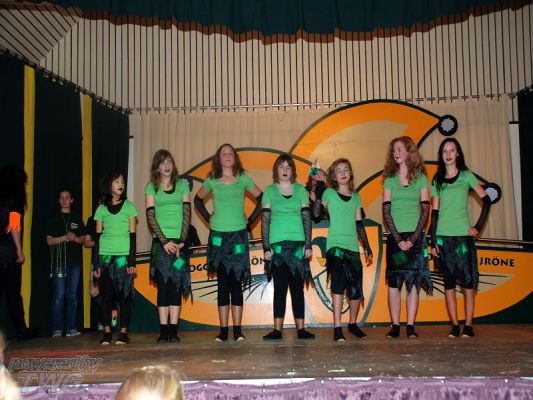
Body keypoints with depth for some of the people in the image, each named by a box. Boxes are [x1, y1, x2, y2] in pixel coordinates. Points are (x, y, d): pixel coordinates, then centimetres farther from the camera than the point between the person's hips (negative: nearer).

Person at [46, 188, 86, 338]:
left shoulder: (77, 218, 14)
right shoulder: (54, 218, 7)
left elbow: (83, 239, 14)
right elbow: (49, 240, 1)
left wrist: (75, 238, -7)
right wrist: (65, 237, -13)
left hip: (75, 261, 3)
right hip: (59, 262, -3)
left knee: (73, 295, 3)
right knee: (59, 295, -6)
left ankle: (71, 328, 7)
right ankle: (57, 329, -1)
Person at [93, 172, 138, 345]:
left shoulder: (129, 206, 7)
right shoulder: (102, 209, 10)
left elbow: (133, 236, 3)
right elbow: (97, 238, 10)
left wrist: (132, 261, -5)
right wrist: (96, 263, 4)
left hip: (123, 256, -1)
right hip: (105, 257, 2)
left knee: (124, 295, -4)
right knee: (106, 295, -1)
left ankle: (123, 333, 0)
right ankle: (106, 333, 4)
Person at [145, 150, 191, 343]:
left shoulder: (182, 184, 9)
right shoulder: (151, 187, 7)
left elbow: (187, 214, 4)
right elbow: (150, 217, 0)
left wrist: (181, 241, -7)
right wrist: (165, 241, -11)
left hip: (179, 242, 1)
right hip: (161, 242, 0)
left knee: (176, 285, -2)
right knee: (163, 285, -2)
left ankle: (173, 331, 1)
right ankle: (163, 331, 1)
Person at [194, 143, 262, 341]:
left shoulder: (243, 179, 5)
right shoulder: (212, 180, 8)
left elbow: (262, 198, 8)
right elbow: (198, 199, 22)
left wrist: (250, 220, 2)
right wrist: (208, 218, 10)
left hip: (238, 235, -1)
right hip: (218, 236, 1)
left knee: (237, 283, -2)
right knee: (222, 284, 3)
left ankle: (237, 331, 3)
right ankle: (223, 331, 7)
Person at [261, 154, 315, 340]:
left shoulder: (301, 190, 10)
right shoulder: (270, 191, 7)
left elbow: (307, 218, 7)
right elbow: (265, 220, 3)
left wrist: (308, 245, -1)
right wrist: (266, 247, -4)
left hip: (298, 243, 1)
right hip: (277, 244, -1)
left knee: (297, 287, 2)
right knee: (280, 287, -2)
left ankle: (300, 328, 6)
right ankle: (277, 330, 1)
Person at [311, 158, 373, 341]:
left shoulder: (356, 196, 14)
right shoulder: (329, 193, 3)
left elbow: (359, 224, 18)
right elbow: (316, 214, -12)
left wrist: (367, 247, 15)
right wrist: (317, 190, -15)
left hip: (353, 247, 4)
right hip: (335, 245, -4)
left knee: (356, 290, 5)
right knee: (339, 283, -18)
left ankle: (353, 323, 27)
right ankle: (337, 328, -12)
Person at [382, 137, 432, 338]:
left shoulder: (421, 178, 6)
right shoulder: (389, 179, 8)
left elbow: (425, 210, 0)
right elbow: (386, 211, 2)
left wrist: (413, 238, -10)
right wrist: (398, 239, -8)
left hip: (416, 235, -1)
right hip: (395, 236, 1)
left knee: (413, 281, -1)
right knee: (394, 281, -1)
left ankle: (410, 326, 2)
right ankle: (395, 326, 5)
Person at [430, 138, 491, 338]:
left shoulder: (466, 176, 4)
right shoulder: (437, 181, 10)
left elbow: (486, 200, 2)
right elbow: (435, 212, 8)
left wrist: (478, 226, -5)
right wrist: (433, 242, 4)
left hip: (463, 235, -2)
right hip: (443, 237, 2)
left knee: (467, 281, -3)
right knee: (448, 282, 3)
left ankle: (468, 326, 3)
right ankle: (454, 326, 8)